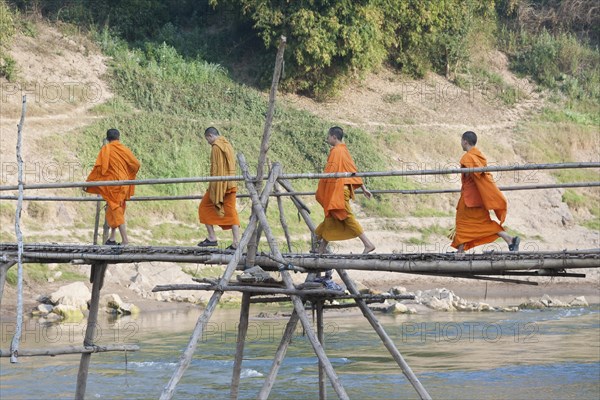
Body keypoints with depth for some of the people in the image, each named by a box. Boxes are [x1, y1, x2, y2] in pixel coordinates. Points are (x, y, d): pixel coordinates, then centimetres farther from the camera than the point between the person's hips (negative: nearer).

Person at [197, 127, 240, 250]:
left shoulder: (216, 147, -9)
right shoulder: (228, 145, 16)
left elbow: (215, 167, -15)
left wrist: (212, 186, -16)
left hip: (219, 183, -7)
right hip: (230, 184, 8)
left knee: (204, 207, 7)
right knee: (231, 212, 4)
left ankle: (212, 238, 2)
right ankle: (236, 242, -4)